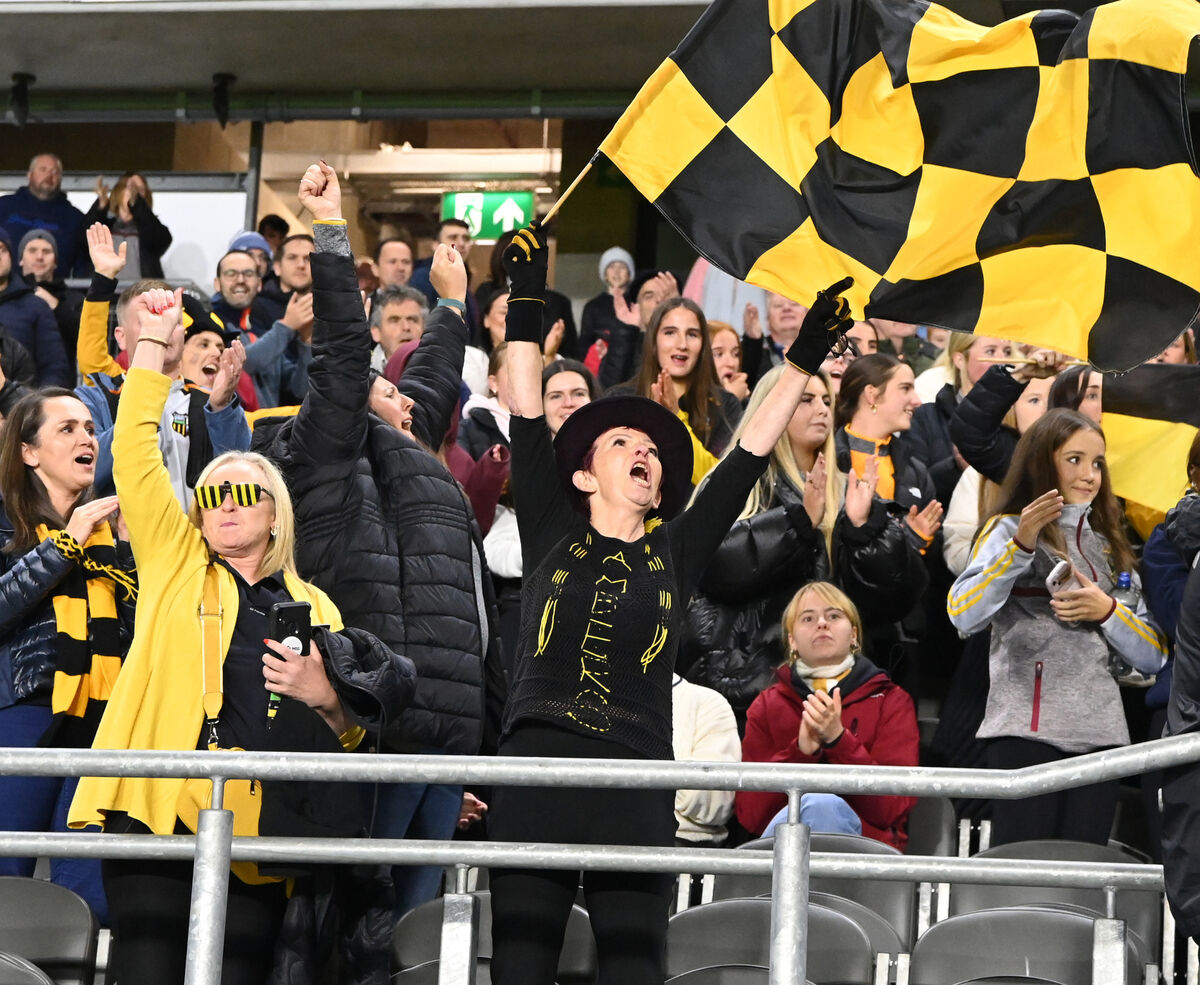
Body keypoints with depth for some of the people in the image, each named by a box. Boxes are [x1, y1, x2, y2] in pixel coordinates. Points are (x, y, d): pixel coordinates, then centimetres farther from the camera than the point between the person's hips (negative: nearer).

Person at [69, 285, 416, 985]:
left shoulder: (314, 607, 19)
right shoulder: (174, 564, 15)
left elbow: (350, 737, 19)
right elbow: (136, 455, 6)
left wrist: (325, 698, -3)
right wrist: (155, 337, 5)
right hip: (159, 814, -1)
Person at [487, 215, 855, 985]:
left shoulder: (674, 554, 16)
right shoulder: (553, 537, 12)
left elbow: (749, 456, 16)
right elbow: (528, 419, 7)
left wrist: (806, 358, 16)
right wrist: (527, 299, 4)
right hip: (535, 773, -1)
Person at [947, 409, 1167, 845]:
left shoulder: (1109, 547, 22)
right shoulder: (1008, 530, 6)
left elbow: (1153, 656, 16)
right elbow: (962, 616, -12)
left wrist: (1107, 611, -2)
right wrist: (1021, 545, -19)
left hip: (1100, 734, 5)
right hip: (1026, 730, -5)